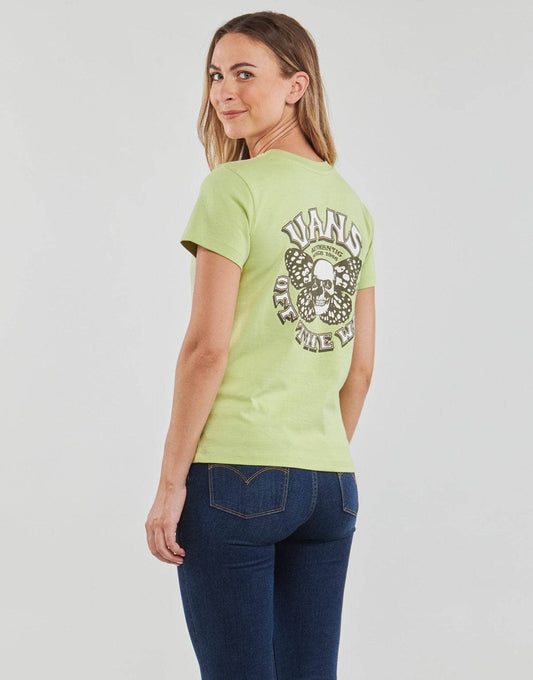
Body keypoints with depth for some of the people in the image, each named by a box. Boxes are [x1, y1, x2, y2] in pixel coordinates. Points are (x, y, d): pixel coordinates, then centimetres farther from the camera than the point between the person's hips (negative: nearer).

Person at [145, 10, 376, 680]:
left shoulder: (234, 188, -7)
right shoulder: (352, 204, 12)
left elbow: (208, 347, -12)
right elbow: (361, 365, 13)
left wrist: (170, 482, -8)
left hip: (234, 474, -6)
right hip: (330, 482, 6)